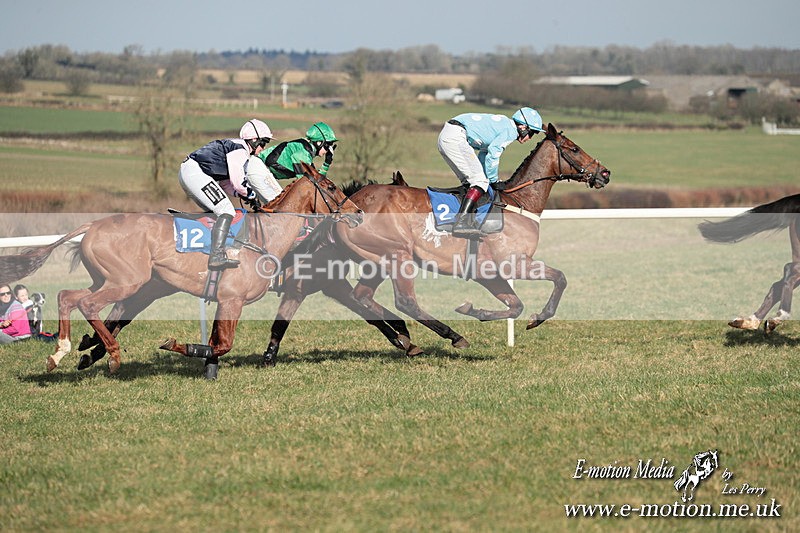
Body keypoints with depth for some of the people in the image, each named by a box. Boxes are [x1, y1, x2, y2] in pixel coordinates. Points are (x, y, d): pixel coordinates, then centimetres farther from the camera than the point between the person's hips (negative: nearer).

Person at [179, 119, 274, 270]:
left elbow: (225, 184, 23)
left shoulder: (232, 145, 24)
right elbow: (238, 182, -12)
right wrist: (250, 194, 6)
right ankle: (216, 257, -25)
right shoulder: (240, 149, -8)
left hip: (185, 171, 11)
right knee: (226, 212, -14)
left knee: (214, 212, 23)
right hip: (196, 172, -11)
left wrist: (242, 193, 9)